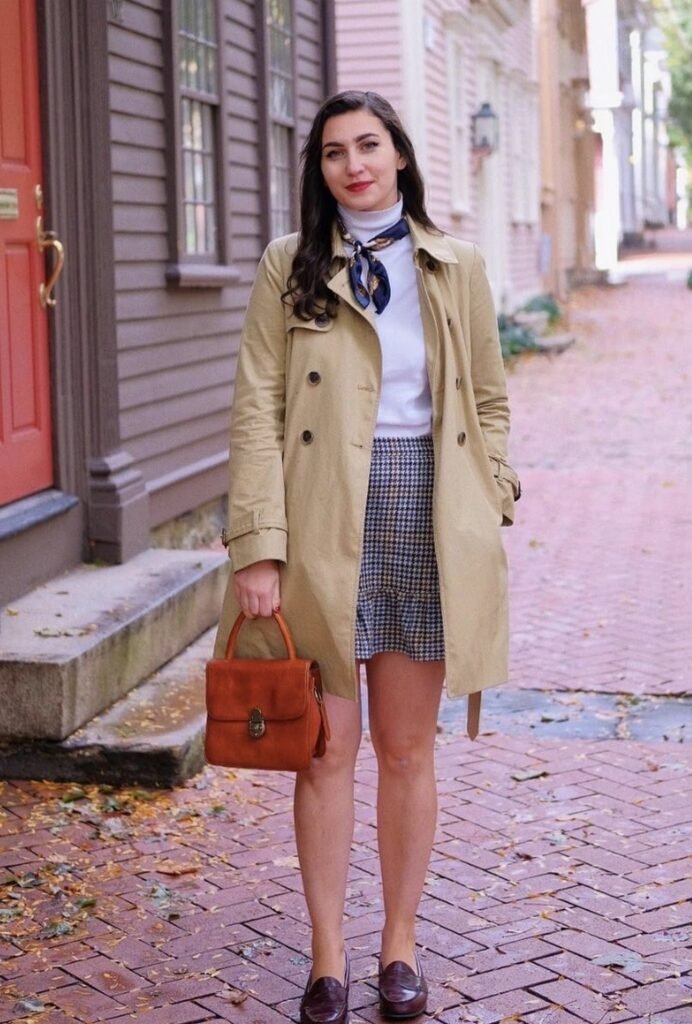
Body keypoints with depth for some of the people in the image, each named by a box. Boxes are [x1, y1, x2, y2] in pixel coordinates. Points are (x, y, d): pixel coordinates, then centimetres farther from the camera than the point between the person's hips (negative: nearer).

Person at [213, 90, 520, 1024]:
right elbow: (256, 412, -3)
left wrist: (486, 516, 3)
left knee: (408, 748, 8)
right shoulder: (290, 267, 2)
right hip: (325, 528, -1)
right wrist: (258, 550, -11)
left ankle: (401, 946, 22)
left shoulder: (457, 268, 8)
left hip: (429, 521, 2)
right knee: (327, 748, 2)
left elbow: (489, 404, 13)